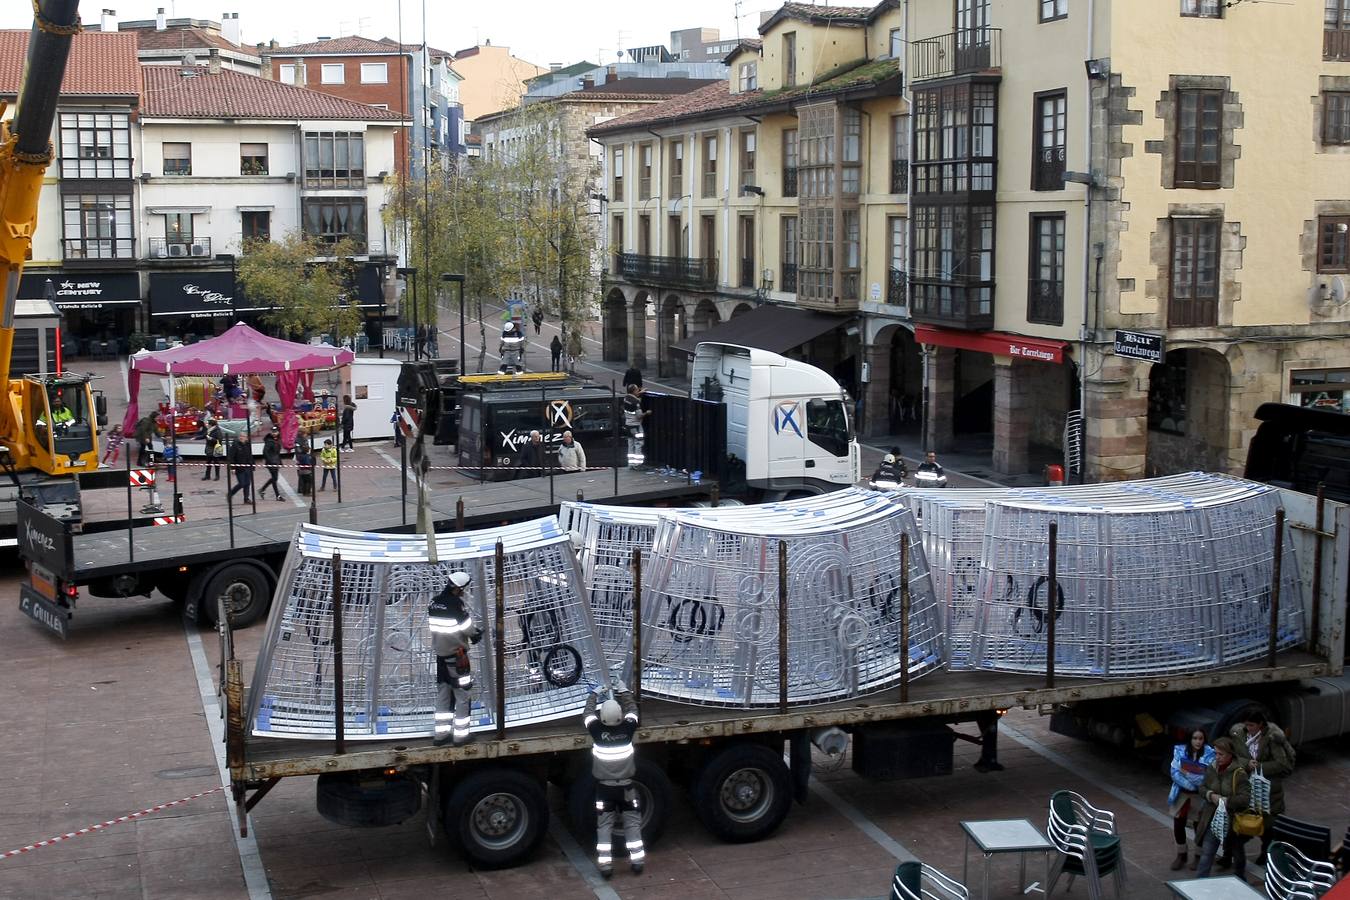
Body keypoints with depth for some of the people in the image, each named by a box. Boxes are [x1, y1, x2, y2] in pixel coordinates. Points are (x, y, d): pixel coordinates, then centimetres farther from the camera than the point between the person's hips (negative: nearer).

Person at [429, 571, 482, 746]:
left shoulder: (434, 602, -1)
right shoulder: (456, 604, -22)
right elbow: (468, 628, -18)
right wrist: (477, 633, 5)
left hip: (440, 654, 7)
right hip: (456, 654, -7)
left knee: (443, 692, 16)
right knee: (462, 694, 5)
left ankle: (441, 732, 22)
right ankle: (461, 735, 10)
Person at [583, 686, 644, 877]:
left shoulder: (597, 729, -15)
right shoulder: (628, 727, -13)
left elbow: (588, 713, 5)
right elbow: (632, 709, 7)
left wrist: (594, 694, 18)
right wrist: (624, 691, 19)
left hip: (604, 786, 0)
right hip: (626, 785, 0)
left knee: (604, 825, 7)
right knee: (632, 822, 10)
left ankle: (605, 863, 2)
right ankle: (637, 861, 10)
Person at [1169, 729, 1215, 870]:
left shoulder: (1210, 754, -12)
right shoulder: (1180, 751, -6)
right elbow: (1175, 773, -10)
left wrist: (1187, 773, -23)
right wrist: (1191, 785, -21)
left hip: (1200, 796, -2)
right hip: (1182, 793, 2)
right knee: (1178, 825, 7)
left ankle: (1198, 856, 29)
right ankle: (1181, 855, 27)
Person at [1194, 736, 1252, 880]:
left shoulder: (1238, 773, -19)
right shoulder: (1211, 768, -4)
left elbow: (1245, 798, -24)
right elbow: (1202, 788, 7)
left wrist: (1225, 801, -24)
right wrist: (1211, 796, -13)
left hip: (1233, 820, -3)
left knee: (1238, 853, 20)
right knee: (1206, 853, -4)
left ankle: (1241, 882, 42)